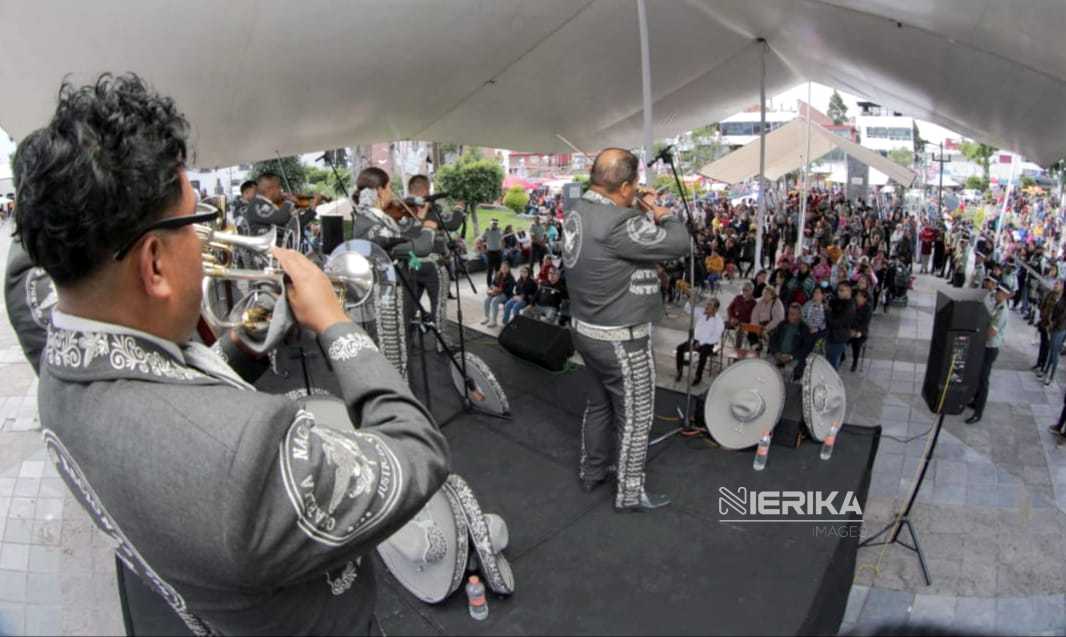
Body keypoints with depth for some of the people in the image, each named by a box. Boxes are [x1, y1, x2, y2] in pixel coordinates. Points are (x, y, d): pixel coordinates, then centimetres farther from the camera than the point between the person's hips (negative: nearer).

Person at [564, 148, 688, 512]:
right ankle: (629, 494, 22)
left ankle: (592, 472, 40)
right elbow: (678, 244, -22)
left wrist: (647, 216, -2)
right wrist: (662, 213, -5)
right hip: (620, 339, -9)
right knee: (635, 417, 8)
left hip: (587, 330, 9)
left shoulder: (579, 211, 1)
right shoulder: (618, 223, -29)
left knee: (598, 404, 24)